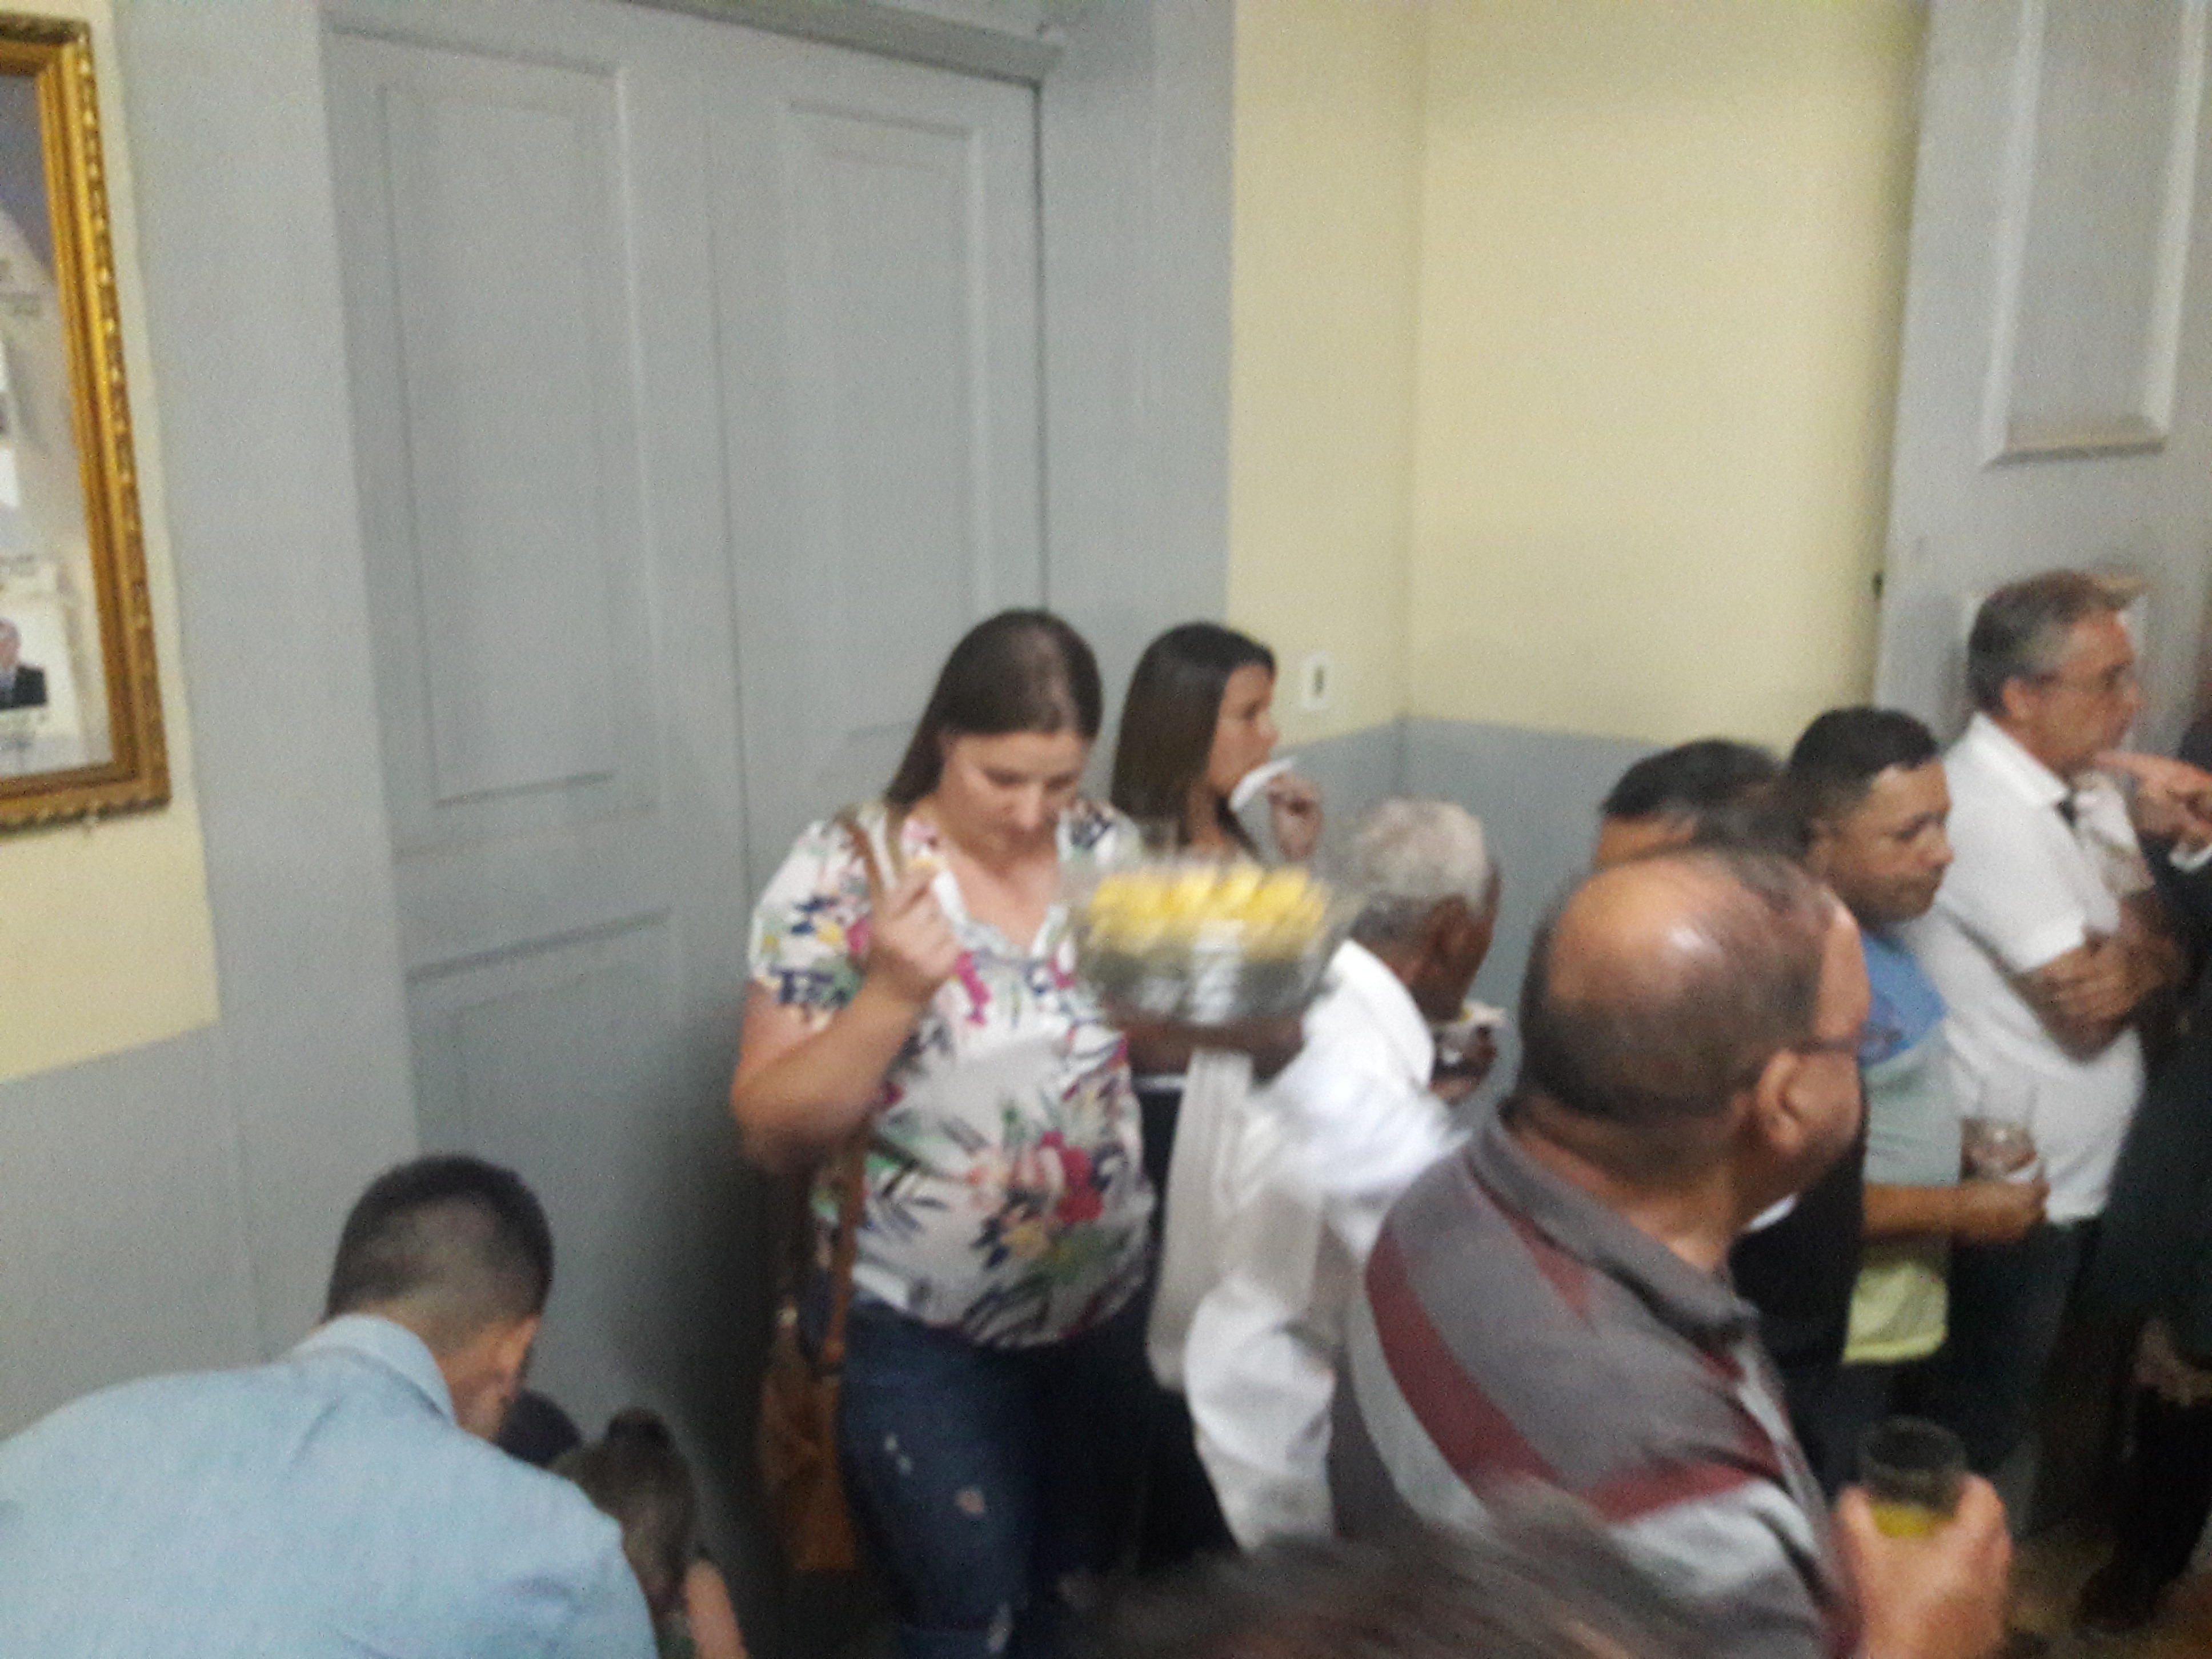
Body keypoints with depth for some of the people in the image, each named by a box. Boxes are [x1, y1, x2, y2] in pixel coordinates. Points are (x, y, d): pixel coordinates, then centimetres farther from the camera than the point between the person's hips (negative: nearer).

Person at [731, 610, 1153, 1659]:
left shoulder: (1108, 848, -4)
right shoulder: (843, 873, -16)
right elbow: (771, 1131, -16)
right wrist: (891, 992, -31)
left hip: (1105, 1301, 4)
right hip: (924, 1331, -4)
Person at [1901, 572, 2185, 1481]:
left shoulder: (2090, 794, 6)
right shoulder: (1986, 810, -23)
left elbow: (2165, 956, 4)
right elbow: (2083, 1013, -22)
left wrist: (2136, 961, -18)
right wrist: (2144, 954, -2)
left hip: (2079, 1175, 8)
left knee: (2006, 1403, 22)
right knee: (1976, 1429, 7)